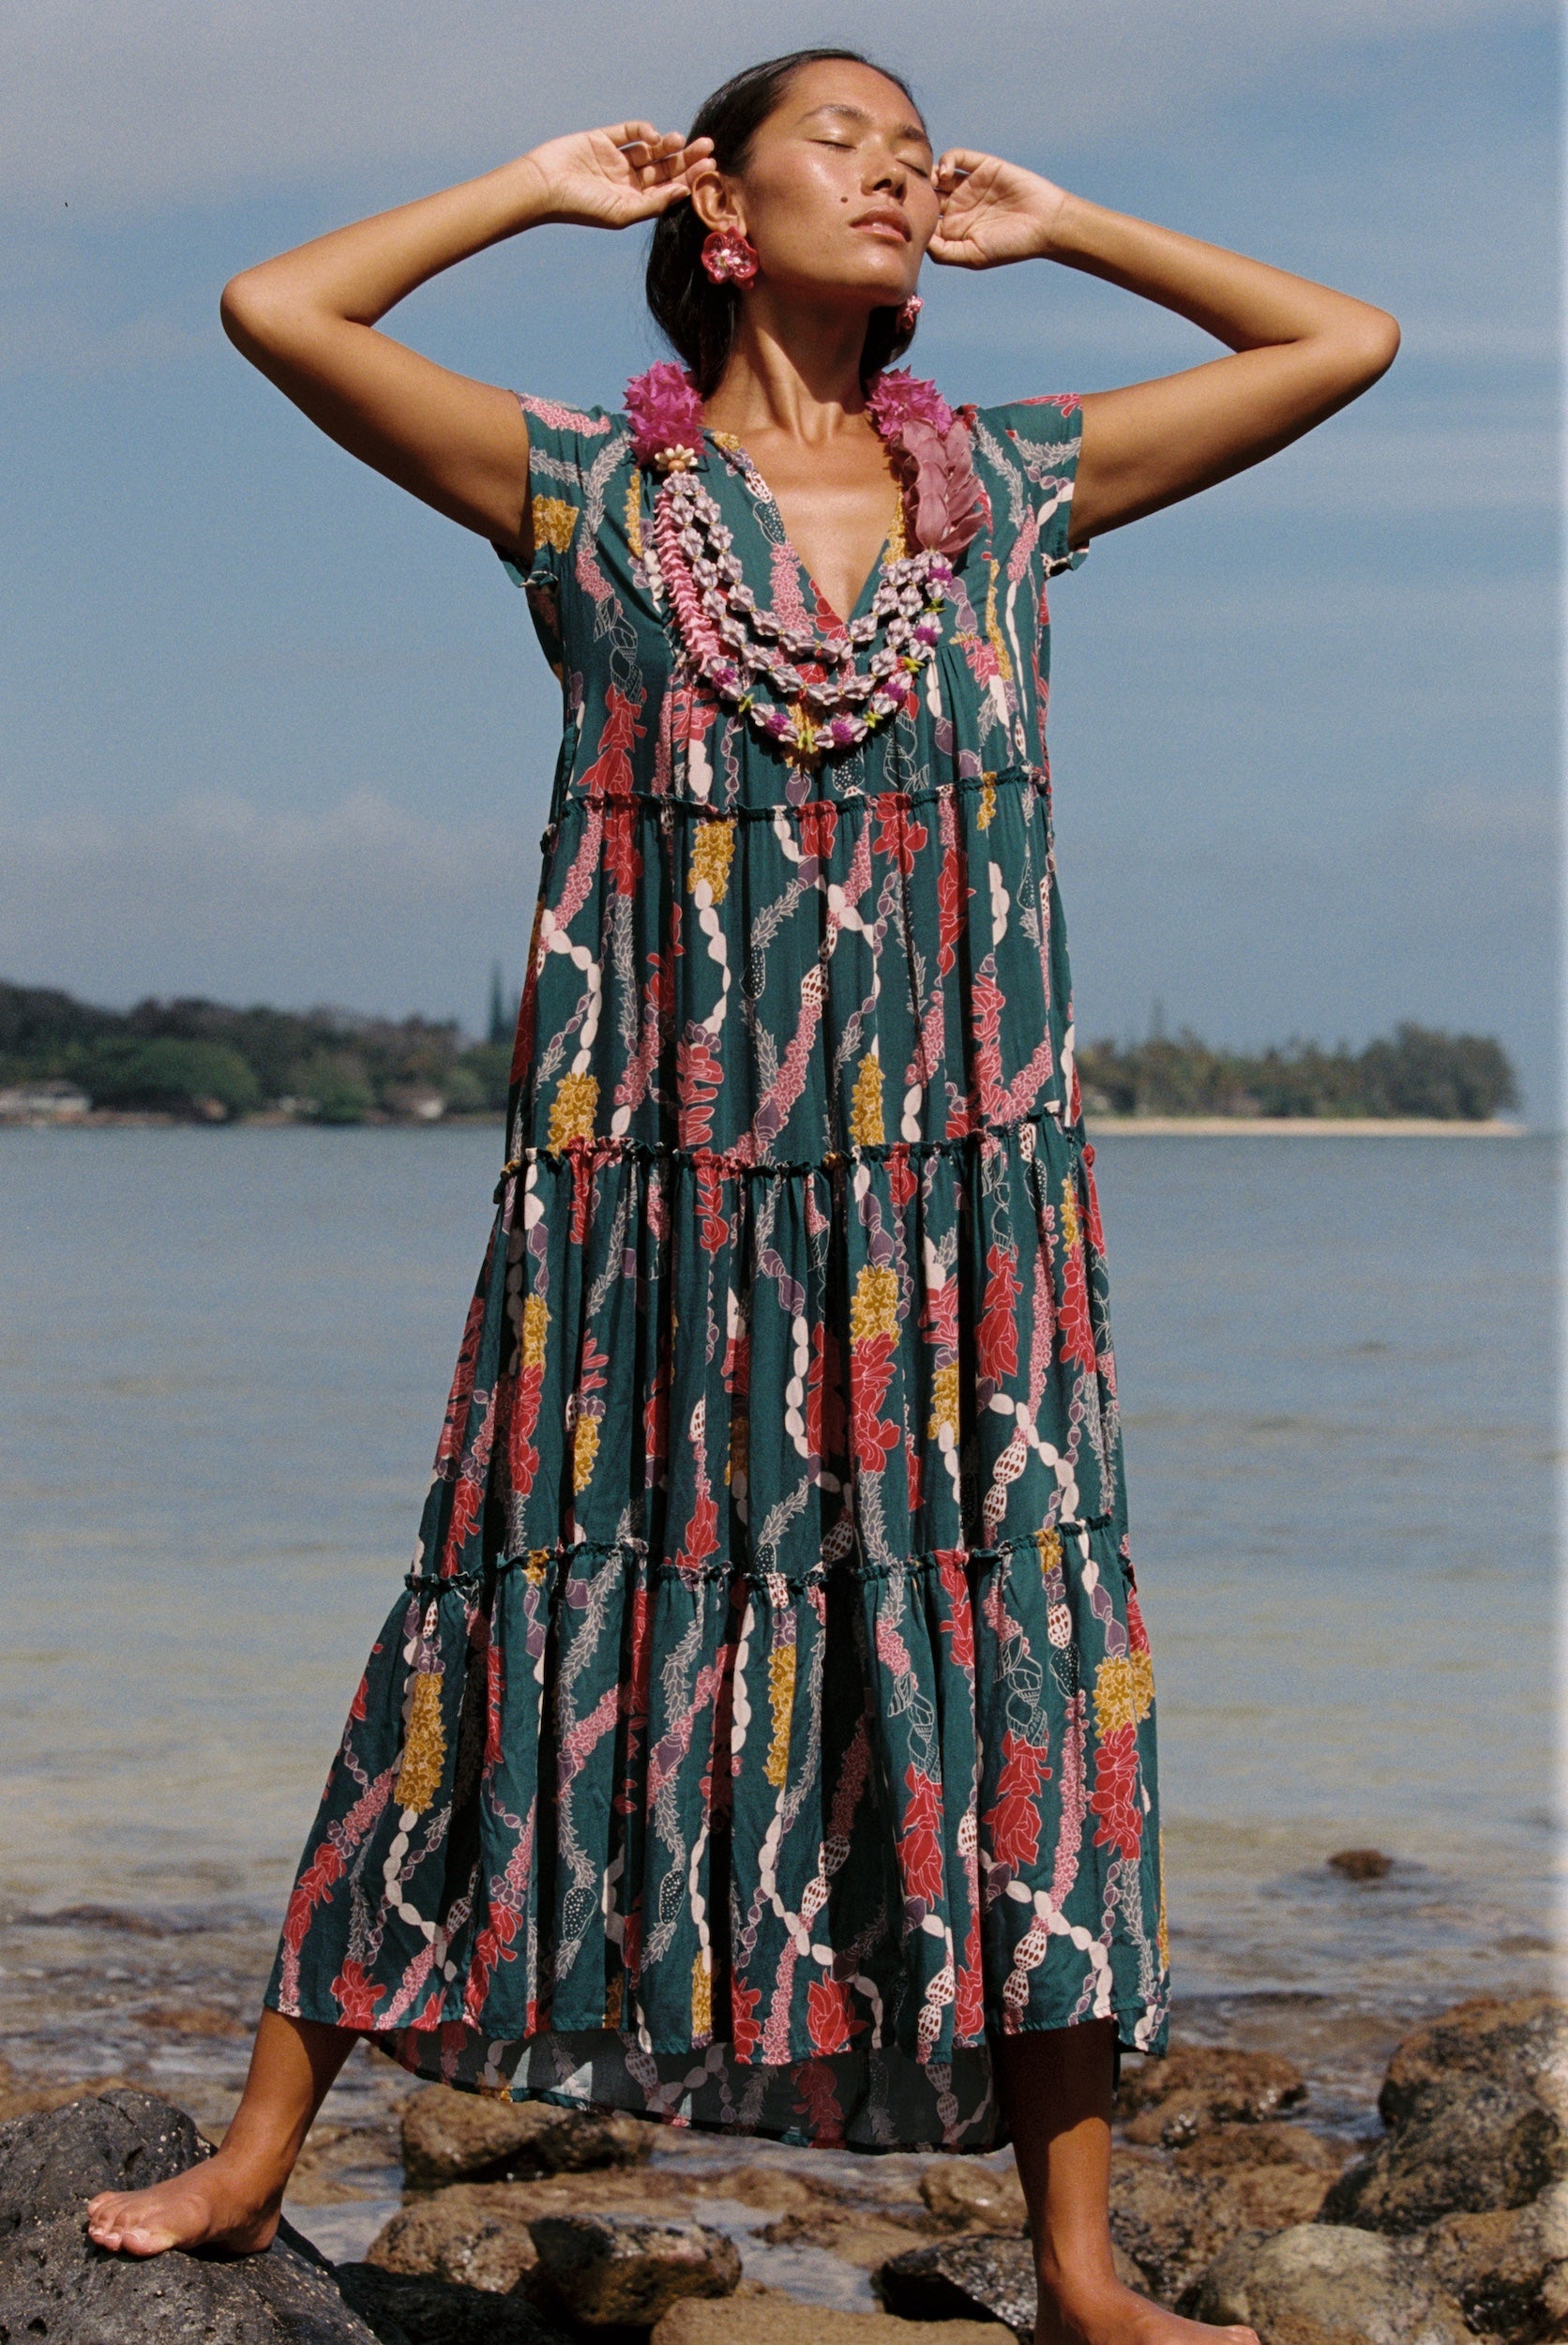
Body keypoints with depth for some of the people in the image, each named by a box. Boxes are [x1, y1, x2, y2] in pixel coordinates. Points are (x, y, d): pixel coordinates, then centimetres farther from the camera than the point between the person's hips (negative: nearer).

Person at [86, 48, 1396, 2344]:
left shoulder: (1018, 484, 10)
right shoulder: (586, 486, 4)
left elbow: (1348, 341, 14)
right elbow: (277, 308, -4)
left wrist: (1056, 226, 14)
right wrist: (536, 189, 7)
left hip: (962, 1186, 2)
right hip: (649, 1184, -2)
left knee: (1014, 1646, 0)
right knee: (540, 1615, 2)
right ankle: (260, 2150, 15)